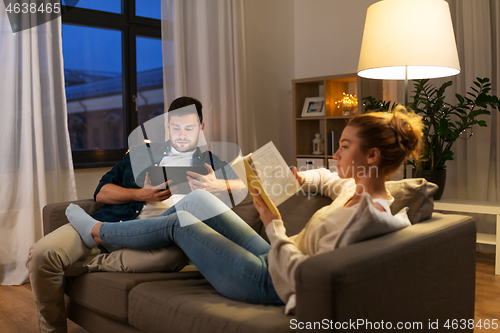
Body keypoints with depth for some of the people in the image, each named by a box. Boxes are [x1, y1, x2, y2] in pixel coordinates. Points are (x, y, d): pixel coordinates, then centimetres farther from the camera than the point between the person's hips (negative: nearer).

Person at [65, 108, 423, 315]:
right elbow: (328, 178, 26)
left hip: (268, 283, -9)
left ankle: (97, 232, 26)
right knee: (198, 198, 11)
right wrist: (302, 178, 5)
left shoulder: (365, 214, -27)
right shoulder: (358, 187, 1)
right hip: (271, 261, 9)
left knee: (178, 222, 0)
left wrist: (273, 223, -23)